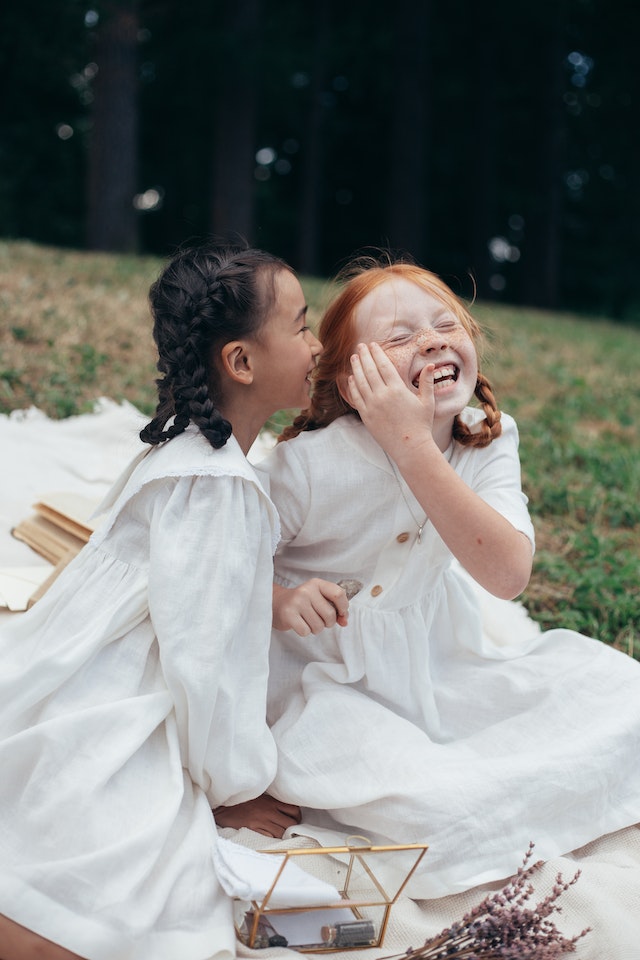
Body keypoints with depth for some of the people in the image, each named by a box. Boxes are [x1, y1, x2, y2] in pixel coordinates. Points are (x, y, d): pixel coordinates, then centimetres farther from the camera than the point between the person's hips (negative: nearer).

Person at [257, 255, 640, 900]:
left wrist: (413, 447, -35)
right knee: (440, 808, -30)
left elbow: (507, 574, -28)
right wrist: (277, 599, -35)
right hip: (329, 673, -4)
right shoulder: (308, 464, -23)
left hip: (445, 653, 5)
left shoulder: (490, 440, -12)